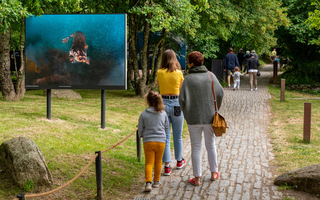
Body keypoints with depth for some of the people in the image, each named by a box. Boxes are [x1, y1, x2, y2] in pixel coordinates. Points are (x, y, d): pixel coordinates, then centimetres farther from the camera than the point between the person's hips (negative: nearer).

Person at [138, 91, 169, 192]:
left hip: (148, 141, -2)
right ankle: (156, 181, 26)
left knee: (149, 162, 1)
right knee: (158, 162, 16)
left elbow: (140, 130, 0)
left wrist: (142, 135, 22)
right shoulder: (163, 113, 2)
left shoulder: (143, 114, -6)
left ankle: (148, 182, -16)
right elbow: (166, 127, 12)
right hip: (161, 141, 2)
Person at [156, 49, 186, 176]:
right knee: (177, 136, 16)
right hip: (176, 104, 0)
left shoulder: (160, 73, -3)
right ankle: (179, 161, 33)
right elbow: (181, 89, 7)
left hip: (163, 104, 0)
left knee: (165, 137, 4)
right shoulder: (179, 73, -5)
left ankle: (167, 166, 1)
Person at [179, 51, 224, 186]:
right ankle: (213, 173, 28)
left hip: (193, 119, -3)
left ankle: (197, 178, 10)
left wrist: (186, 113, 5)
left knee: (196, 147, 5)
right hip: (209, 117, 3)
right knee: (210, 144, 19)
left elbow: (182, 99, -13)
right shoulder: (210, 76, -2)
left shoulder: (188, 79, -11)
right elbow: (220, 93, -4)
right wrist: (215, 109, 11)